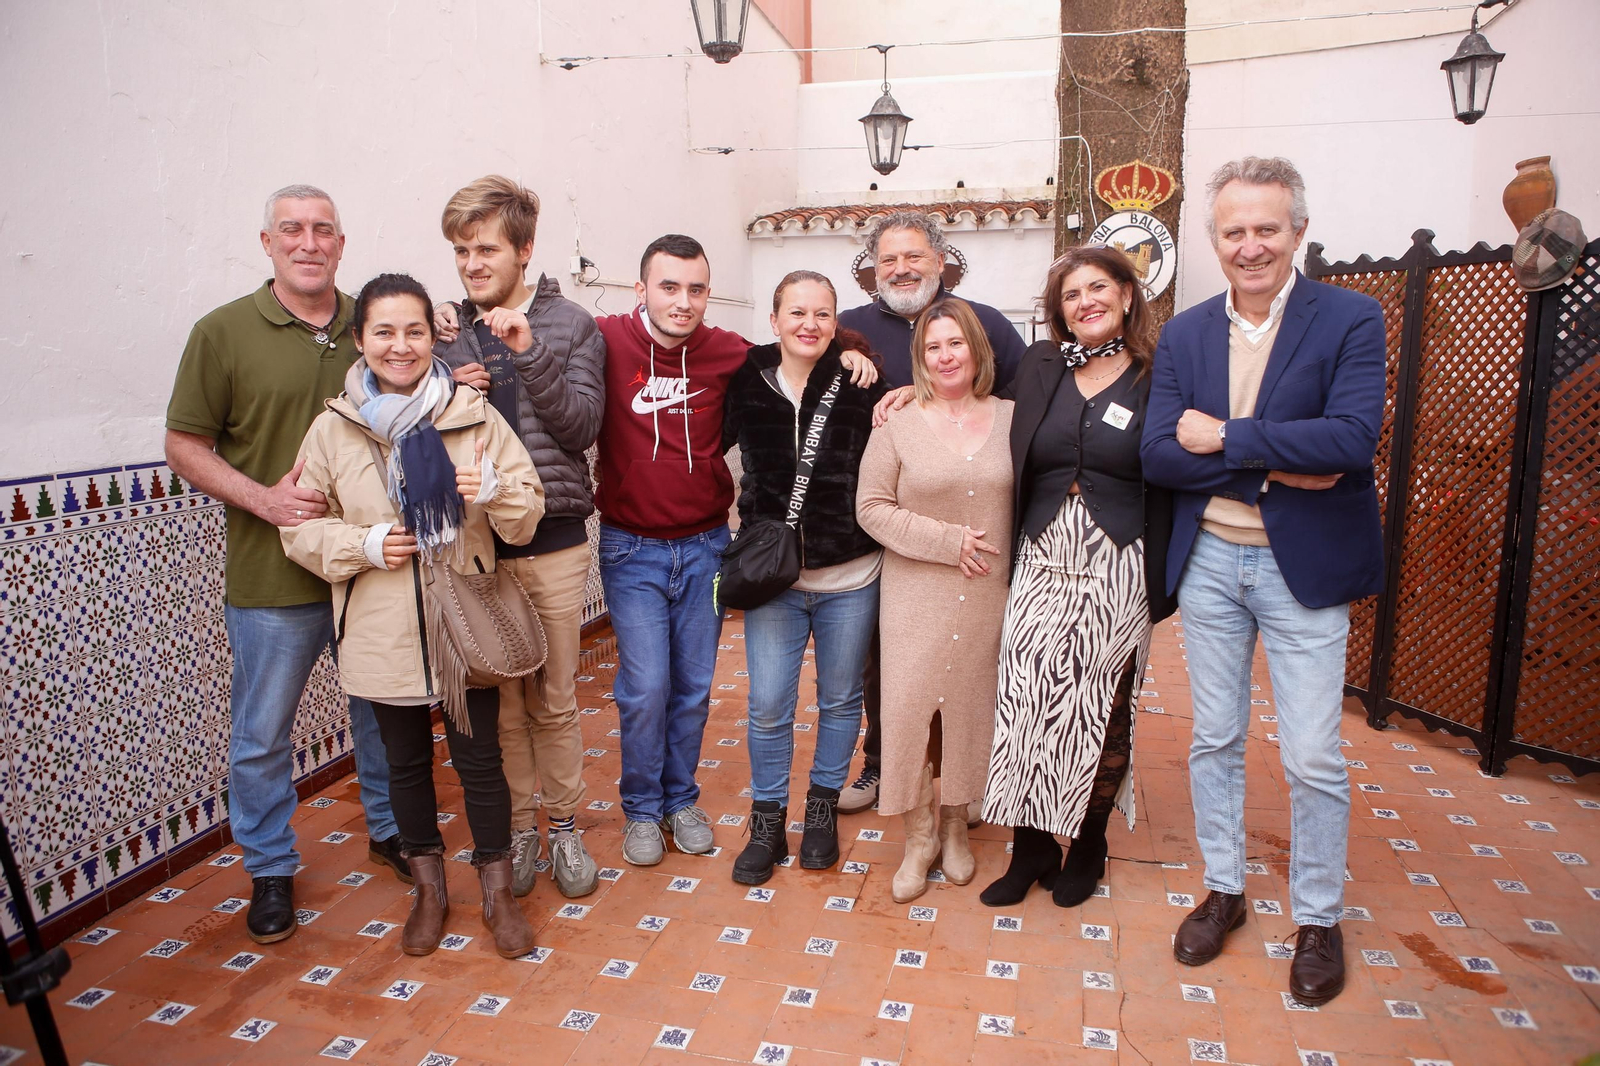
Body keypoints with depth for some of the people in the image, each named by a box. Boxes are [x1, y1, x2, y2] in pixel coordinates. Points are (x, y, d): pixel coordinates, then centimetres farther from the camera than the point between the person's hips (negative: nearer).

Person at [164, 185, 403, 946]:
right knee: (261, 734, 10)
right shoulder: (223, 332, -4)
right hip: (273, 576, -2)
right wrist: (263, 498, -17)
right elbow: (185, 447, -2)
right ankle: (270, 870, 30)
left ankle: (390, 829, 39)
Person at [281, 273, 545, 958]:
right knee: (407, 761, 17)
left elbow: (528, 512, -4)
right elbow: (299, 527, 5)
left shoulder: (474, 415, -4)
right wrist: (363, 544, -13)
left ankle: (498, 892, 28)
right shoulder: (333, 428, -1)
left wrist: (493, 488, -25)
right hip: (383, 632, 2)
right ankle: (429, 890, 38)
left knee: (480, 759, 8)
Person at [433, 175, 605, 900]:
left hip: (553, 542, -2)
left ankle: (563, 824, 27)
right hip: (473, 542, 2)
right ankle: (515, 827, 28)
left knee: (555, 698, 9)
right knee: (499, 697, 11)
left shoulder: (570, 325, 0)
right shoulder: (446, 332, 8)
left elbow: (582, 427, -9)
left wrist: (528, 352, -19)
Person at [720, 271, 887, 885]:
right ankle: (767, 821, 26)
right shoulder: (748, 383, -2)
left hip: (851, 580, 0)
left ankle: (823, 808, 36)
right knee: (768, 708, 4)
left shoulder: (861, 386, -6)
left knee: (840, 700, 15)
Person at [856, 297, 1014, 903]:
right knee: (909, 710, -2)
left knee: (970, 708, 9)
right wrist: (948, 540, -12)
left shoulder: (1010, 419, 5)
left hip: (989, 597, 2)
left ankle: (955, 826, 30)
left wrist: (1015, 564, -2)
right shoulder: (897, 425, -1)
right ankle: (919, 838, 18)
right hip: (915, 596, -1)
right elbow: (871, 507, -5)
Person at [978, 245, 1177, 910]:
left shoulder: (1155, 379, -1)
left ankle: (1088, 848, 28)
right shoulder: (1039, 367, 8)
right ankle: (1031, 849, 17)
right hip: (1042, 563, 2)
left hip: (1116, 570, -2)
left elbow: (1167, 487, -1)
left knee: (1102, 710, 8)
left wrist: (1157, 589, -5)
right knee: (1027, 702, -2)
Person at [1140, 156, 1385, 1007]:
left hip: (1304, 566, -3)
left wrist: (1225, 438, -18)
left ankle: (1318, 919, 27)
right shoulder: (1183, 334, 3)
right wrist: (1272, 464, -17)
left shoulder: (1350, 319, -6)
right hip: (1208, 561, 3)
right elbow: (1157, 455, -7)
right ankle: (1223, 889, 34)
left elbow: (1353, 437, -21)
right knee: (1214, 739, 14)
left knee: (1312, 757, 5)